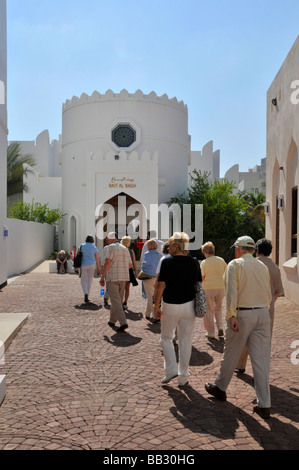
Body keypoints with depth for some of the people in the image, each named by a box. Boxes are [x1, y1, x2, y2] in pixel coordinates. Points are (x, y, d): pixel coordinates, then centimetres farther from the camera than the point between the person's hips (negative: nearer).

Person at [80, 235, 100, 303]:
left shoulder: (81, 246, 1)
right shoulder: (94, 248, 0)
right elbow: (97, 259, -1)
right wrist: (98, 269, 4)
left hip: (83, 265, 0)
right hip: (92, 265, 0)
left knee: (84, 281, 7)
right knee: (89, 281, 11)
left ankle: (85, 294, -18)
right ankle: (86, 297, 15)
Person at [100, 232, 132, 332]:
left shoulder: (112, 247, -7)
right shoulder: (125, 248, 15)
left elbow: (107, 262, -18)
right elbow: (130, 265, 18)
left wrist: (102, 277, -13)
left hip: (112, 277, -7)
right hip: (123, 277, 7)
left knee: (116, 301, -8)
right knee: (118, 300, 16)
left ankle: (123, 323, -17)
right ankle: (112, 321, 27)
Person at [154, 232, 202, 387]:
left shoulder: (167, 262, -9)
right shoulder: (194, 262, 1)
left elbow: (161, 286, -10)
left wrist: (156, 306, -3)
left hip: (170, 305, -3)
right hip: (189, 305, 3)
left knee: (166, 338, 17)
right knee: (185, 341, 11)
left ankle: (171, 369, 9)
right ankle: (183, 377, 18)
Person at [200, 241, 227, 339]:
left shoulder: (204, 262, -8)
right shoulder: (221, 260, 3)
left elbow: (201, 277, -9)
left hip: (208, 288, -4)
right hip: (220, 287, 4)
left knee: (209, 310, 6)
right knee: (218, 308, 20)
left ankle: (211, 332, 9)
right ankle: (220, 326, 4)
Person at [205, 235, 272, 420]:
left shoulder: (235, 264, -5)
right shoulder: (263, 266, 11)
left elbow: (232, 291, -15)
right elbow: (268, 294, 13)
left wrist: (232, 316, -16)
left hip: (242, 314, -4)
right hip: (263, 314, 4)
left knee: (231, 354, 12)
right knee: (262, 359, 5)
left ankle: (220, 388, 31)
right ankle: (264, 405, 8)